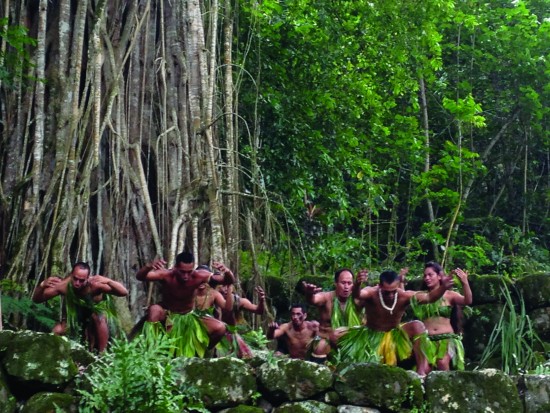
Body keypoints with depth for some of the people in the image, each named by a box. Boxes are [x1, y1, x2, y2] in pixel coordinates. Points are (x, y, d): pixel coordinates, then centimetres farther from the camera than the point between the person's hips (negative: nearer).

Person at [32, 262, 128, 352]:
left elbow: (124, 292, -40)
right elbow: (36, 299, -20)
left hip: (96, 313, -3)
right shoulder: (64, 285, -28)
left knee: (99, 318, -35)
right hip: (74, 318, 3)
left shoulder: (95, 284, -36)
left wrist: (108, 281, -57)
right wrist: (42, 285, -41)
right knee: (56, 332, -18)